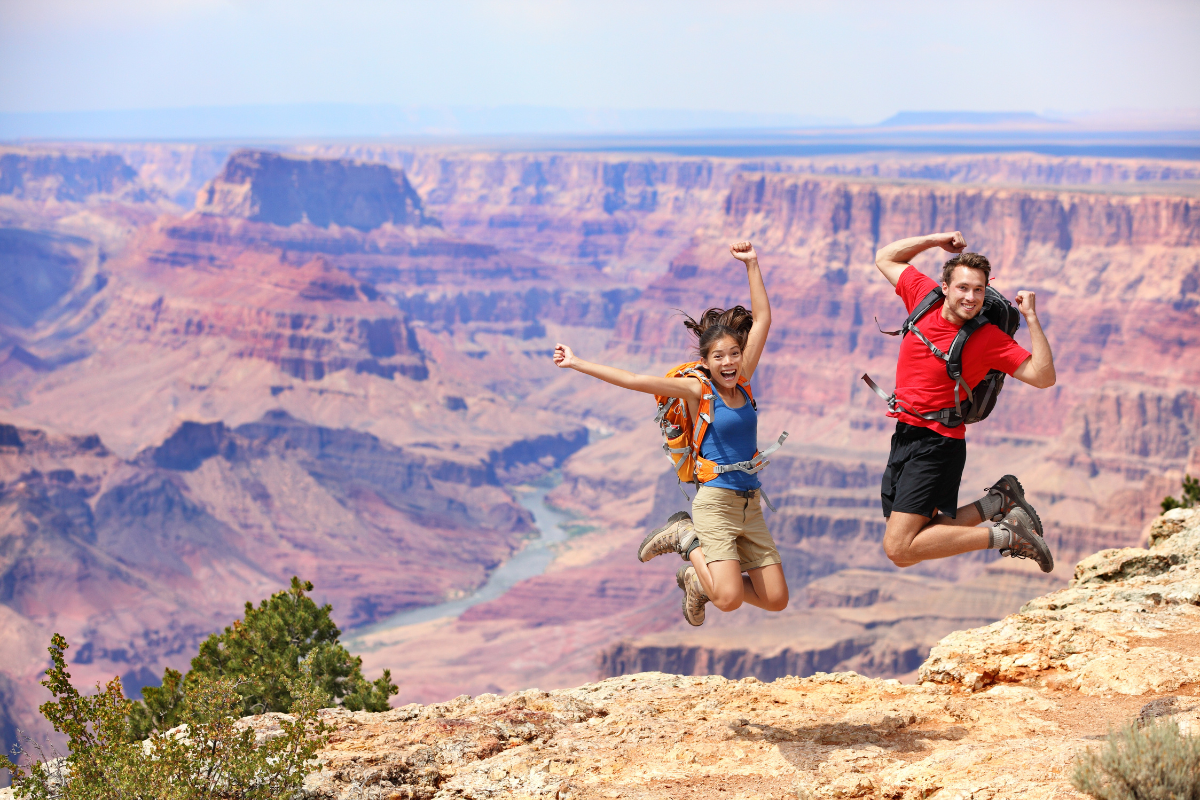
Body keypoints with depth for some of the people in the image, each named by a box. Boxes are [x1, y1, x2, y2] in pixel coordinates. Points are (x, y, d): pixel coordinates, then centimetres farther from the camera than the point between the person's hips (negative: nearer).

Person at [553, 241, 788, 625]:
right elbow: (636, 381, -10)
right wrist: (578, 364, -13)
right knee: (729, 599, -20)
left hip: (750, 506, 6)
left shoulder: (741, 382, 7)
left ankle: (695, 579, 23)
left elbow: (762, 318, 8)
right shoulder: (697, 389, -6)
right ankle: (687, 539, 8)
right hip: (716, 502, -6)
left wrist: (752, 265, 6)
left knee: (776, 600, 3)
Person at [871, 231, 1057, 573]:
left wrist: (1032, 319, -22)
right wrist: (936, 239, 5)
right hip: (905, 435, 7)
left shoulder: (988, 337, -12)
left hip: (937, 444, -7)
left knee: (899, 549, -16)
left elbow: (1043, 377, -17)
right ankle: (999, 501, 17)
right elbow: (885, 258, 16)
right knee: (908, 543, 10)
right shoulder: (924, 296, 1)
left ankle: (1004, 534, -6)